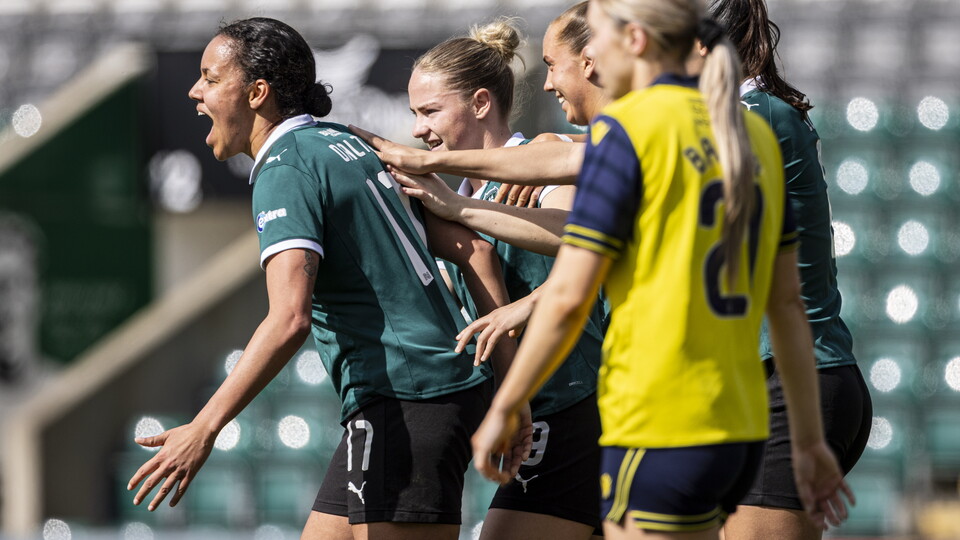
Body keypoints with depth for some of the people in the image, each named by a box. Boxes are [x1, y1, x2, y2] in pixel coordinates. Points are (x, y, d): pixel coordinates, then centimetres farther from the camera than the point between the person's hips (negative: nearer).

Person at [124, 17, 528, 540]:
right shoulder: (347, 144, 17)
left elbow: (290, 319, -25)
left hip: (403, 398, -10)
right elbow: (473, 251, 15)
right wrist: (510, 380, 14)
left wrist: (202, 431, -25)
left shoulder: (286, 170, -11)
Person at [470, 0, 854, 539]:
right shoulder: (754, 134, 12)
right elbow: (788, 301, 13)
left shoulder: (627, 128, -10)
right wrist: (810, 442, 17)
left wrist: (503, 408, -1)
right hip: (739, 427, 8)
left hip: (664, 433, -8)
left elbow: (569, 296, -12)